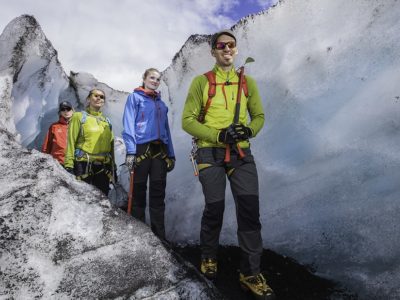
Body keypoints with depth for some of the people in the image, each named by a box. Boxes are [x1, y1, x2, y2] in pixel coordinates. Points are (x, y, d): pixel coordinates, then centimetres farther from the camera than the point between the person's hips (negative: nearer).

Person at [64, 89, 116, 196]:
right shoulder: (79, 117, 3)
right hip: (83, 166, -4)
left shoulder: (107, 121, 17)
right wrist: (69, 165, -12)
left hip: (103, 169, 5)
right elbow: (71, 142, -3)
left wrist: (113, 168, 15)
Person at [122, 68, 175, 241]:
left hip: (160, 151, 5)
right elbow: (129, 125, -3)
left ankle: (159, 236, 6)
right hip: (141, 149, -4)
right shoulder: (135, 97, 8)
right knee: (139, 192, -1)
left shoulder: (161, 103, 24)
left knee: (158, 194, 2)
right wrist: (130, 151, -15)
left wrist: (171, 154, 14)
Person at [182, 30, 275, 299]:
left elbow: (259, 115, 14)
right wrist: (219, 135, -17)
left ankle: (251, 273, 7)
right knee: (215, 208, 1)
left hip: (241, 153, 3)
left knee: (250, 207, -6)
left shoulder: (247, 82, 11)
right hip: (211, 153, -2)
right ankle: (209, 258, 29)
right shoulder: (201, 82, 1)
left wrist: (249, 130, -10)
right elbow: (188, 120, -3)